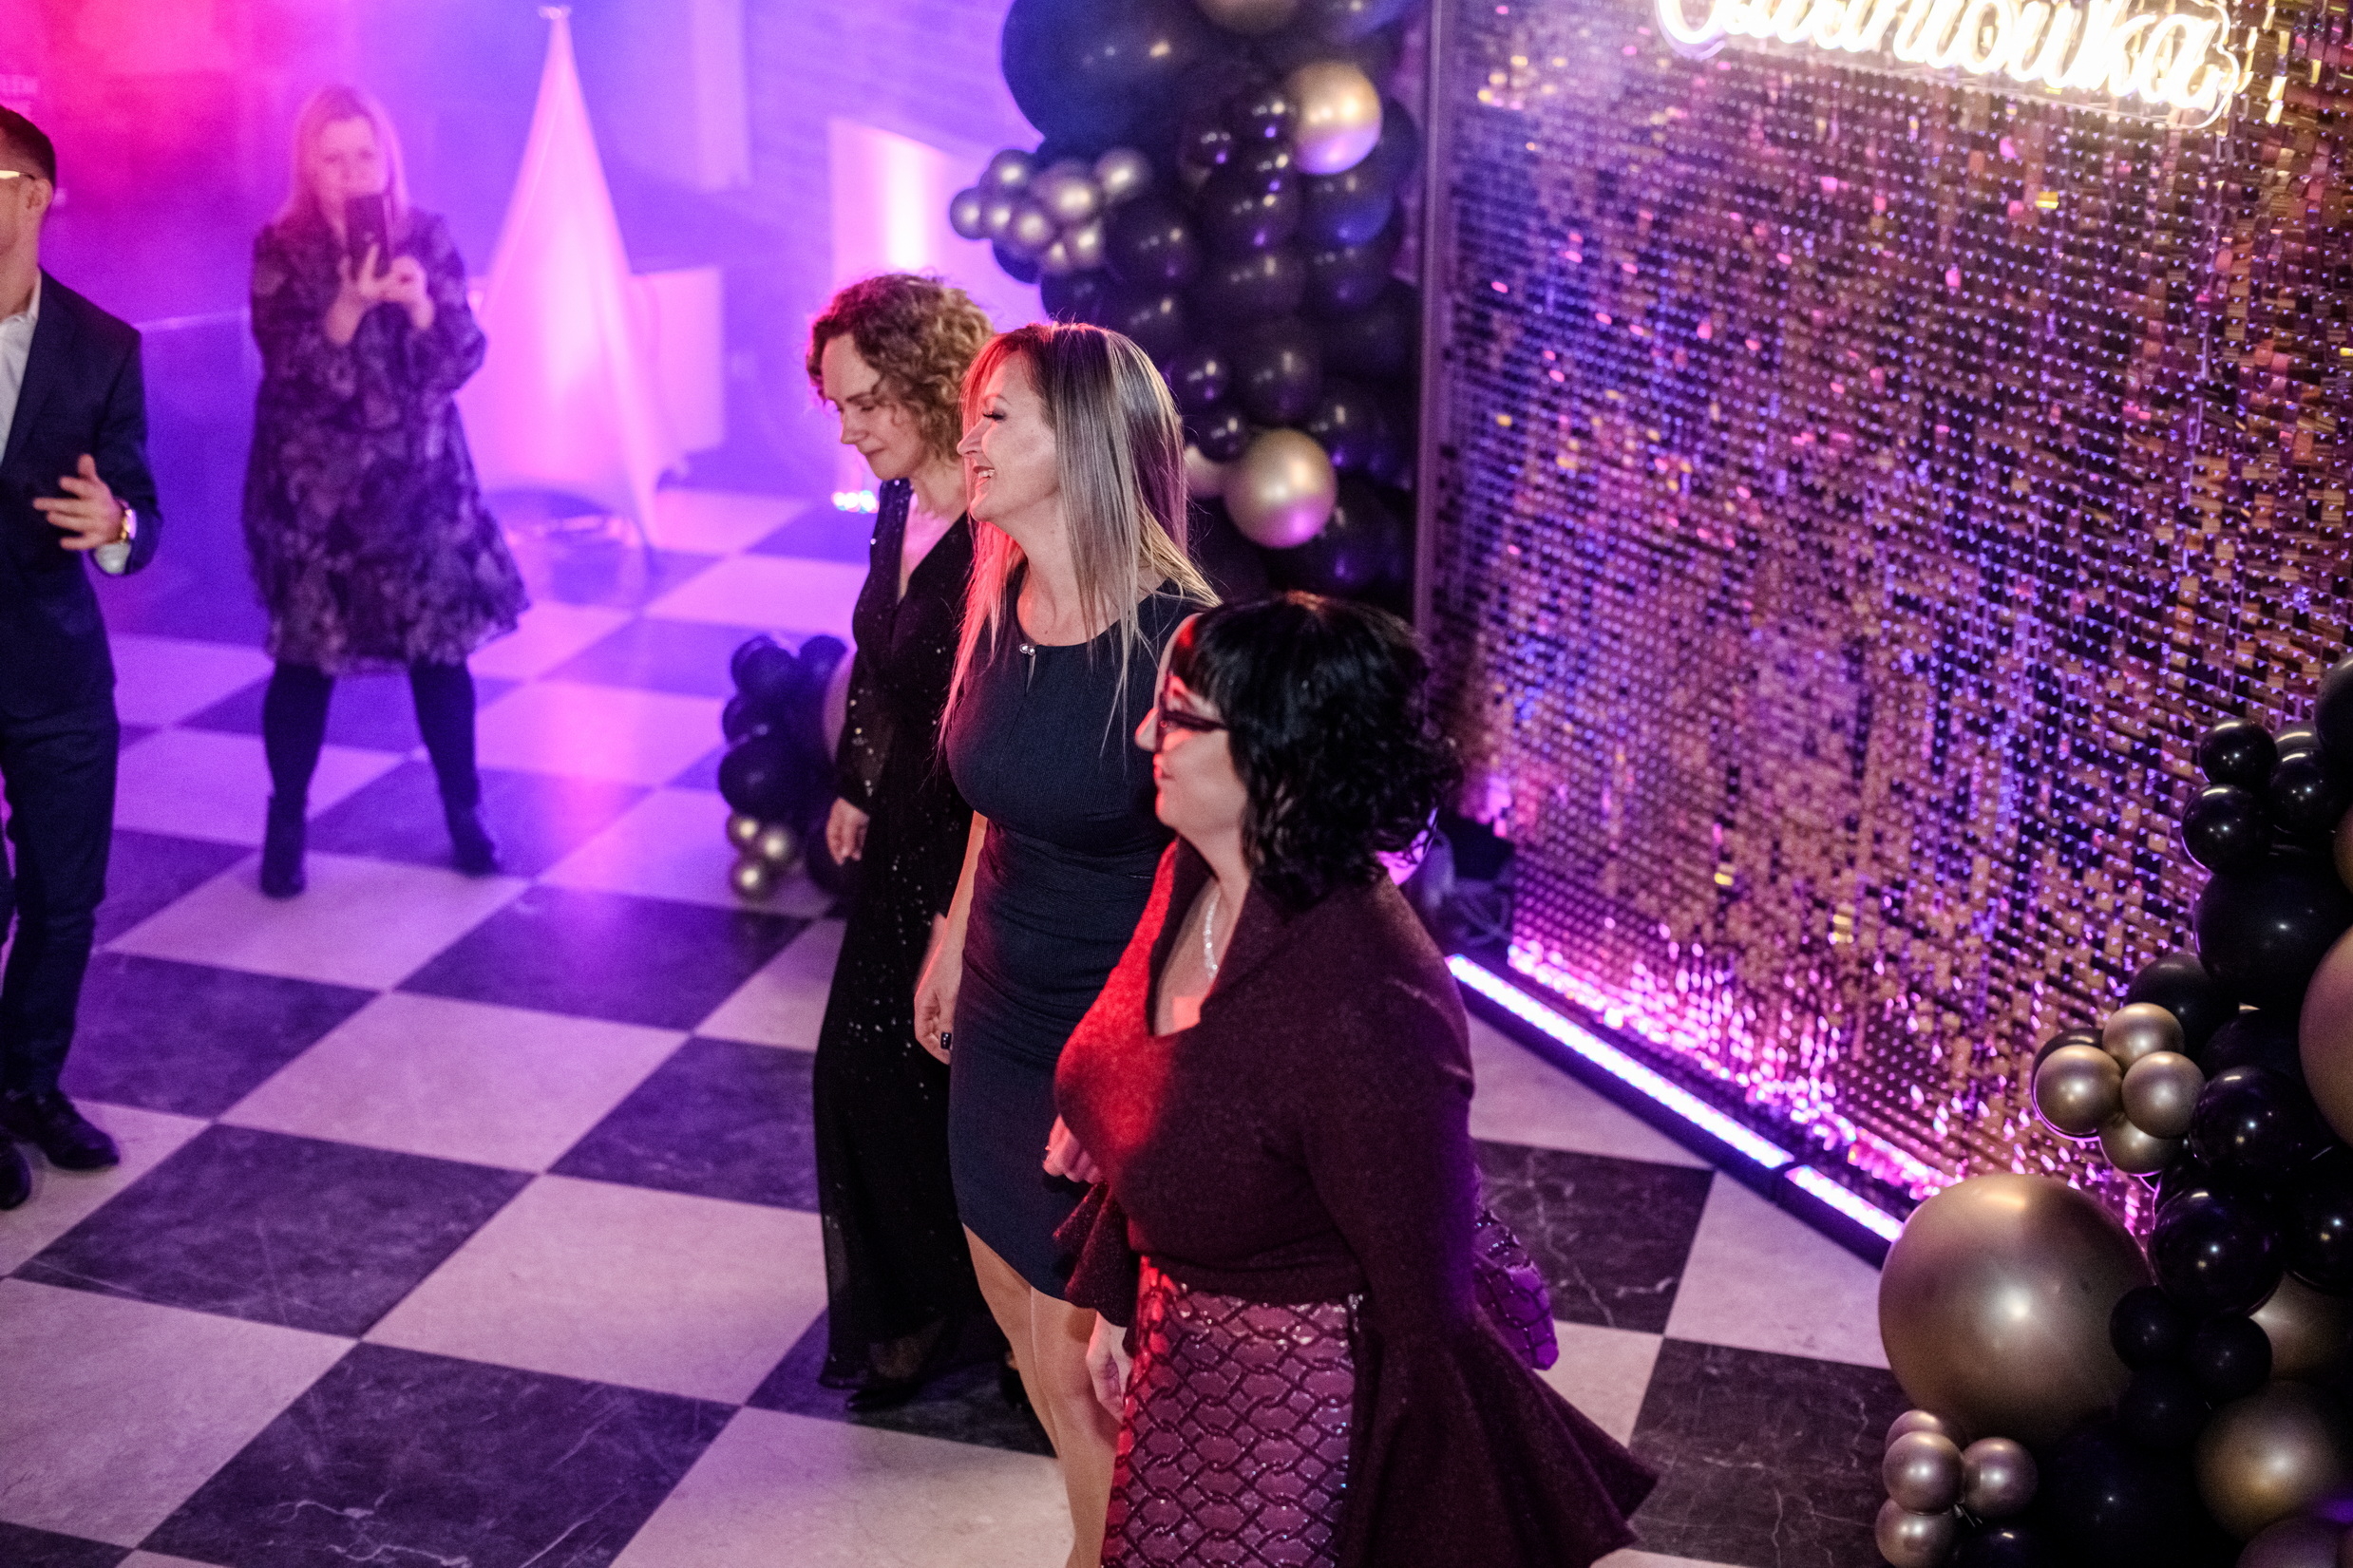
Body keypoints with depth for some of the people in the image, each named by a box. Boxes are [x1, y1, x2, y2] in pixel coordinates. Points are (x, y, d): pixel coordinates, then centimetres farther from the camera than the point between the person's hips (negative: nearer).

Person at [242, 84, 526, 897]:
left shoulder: (427, 238, 0)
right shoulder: (281, 250, -6)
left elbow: (462, 360, -3)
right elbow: (291, 371, -14)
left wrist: (421, 304, -22)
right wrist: (350, 306, -27)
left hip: (421, 477, 2)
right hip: (315, 486, -2)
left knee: (441, 647, 4)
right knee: (306, 656, 2)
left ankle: (464, 814, 18)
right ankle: (286, 825, 16)